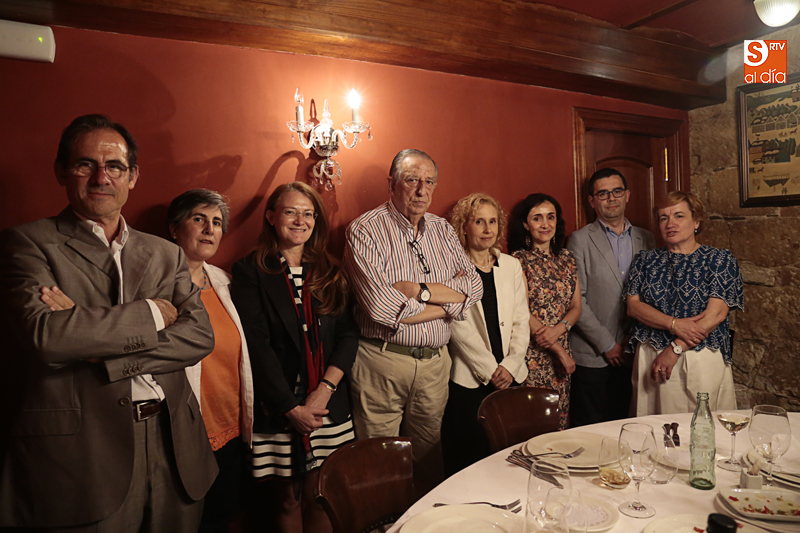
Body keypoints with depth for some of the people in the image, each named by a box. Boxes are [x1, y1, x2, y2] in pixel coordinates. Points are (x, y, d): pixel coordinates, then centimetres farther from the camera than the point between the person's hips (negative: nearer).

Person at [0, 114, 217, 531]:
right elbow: (44, 334, -18)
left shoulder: (165, 254, 9)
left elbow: (200, 336, -3)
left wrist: (94, 340, -13)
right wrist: (152, 312, -10)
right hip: (78, 457, -4)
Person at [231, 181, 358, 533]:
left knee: (320, 498, 7)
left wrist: (323, 391, -10)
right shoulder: (250, 271, -3)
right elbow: (256, 345, -9)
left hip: (330, 408, 3)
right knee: (286, 500, 7)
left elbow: (348, 335, 3)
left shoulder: (330, 273, 10)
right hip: (276, 409, -3)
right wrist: (291, 408, -12)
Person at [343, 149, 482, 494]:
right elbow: (382, 307, -21)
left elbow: (474, 286, 0)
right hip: (382, 361, -5)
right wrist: (448, 302, -10)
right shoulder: (365, 231, -9)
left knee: (428, 459, 19)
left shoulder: (441, 229, 9)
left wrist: (420, 290, -15)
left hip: (434, 362, 5)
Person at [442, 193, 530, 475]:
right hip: (469, 380, -4)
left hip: (510, 376, 4)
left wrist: (510, 365, -3)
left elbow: (521, 321, 9)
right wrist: (490, 369, -10)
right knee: (469, 457, 1)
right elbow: (458, 326, -9)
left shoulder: (511, 265, 11)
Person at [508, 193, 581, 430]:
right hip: (531, 353, -5)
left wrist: (559, 328, -12)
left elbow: (576, 307, 10)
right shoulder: (518, 260, -7)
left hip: (562, 347, 5)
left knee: (560, 418, 10)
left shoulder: (567, 258, 10)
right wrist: (559, 350, -9)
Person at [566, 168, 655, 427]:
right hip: (592, 355, -4)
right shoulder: (580, 240, -5)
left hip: (631, 354, 4)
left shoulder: (646, 239, 10)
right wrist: (607, 345, -9)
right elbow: (575, 300, -9)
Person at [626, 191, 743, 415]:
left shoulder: (720, 260, 1)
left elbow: (717, 313, -9)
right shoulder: (646, 260, 9)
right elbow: (633, 305, 0)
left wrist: (675, 349, -15)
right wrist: (674, 324, -15)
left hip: (702, 360, -2)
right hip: (650, 359, 2)